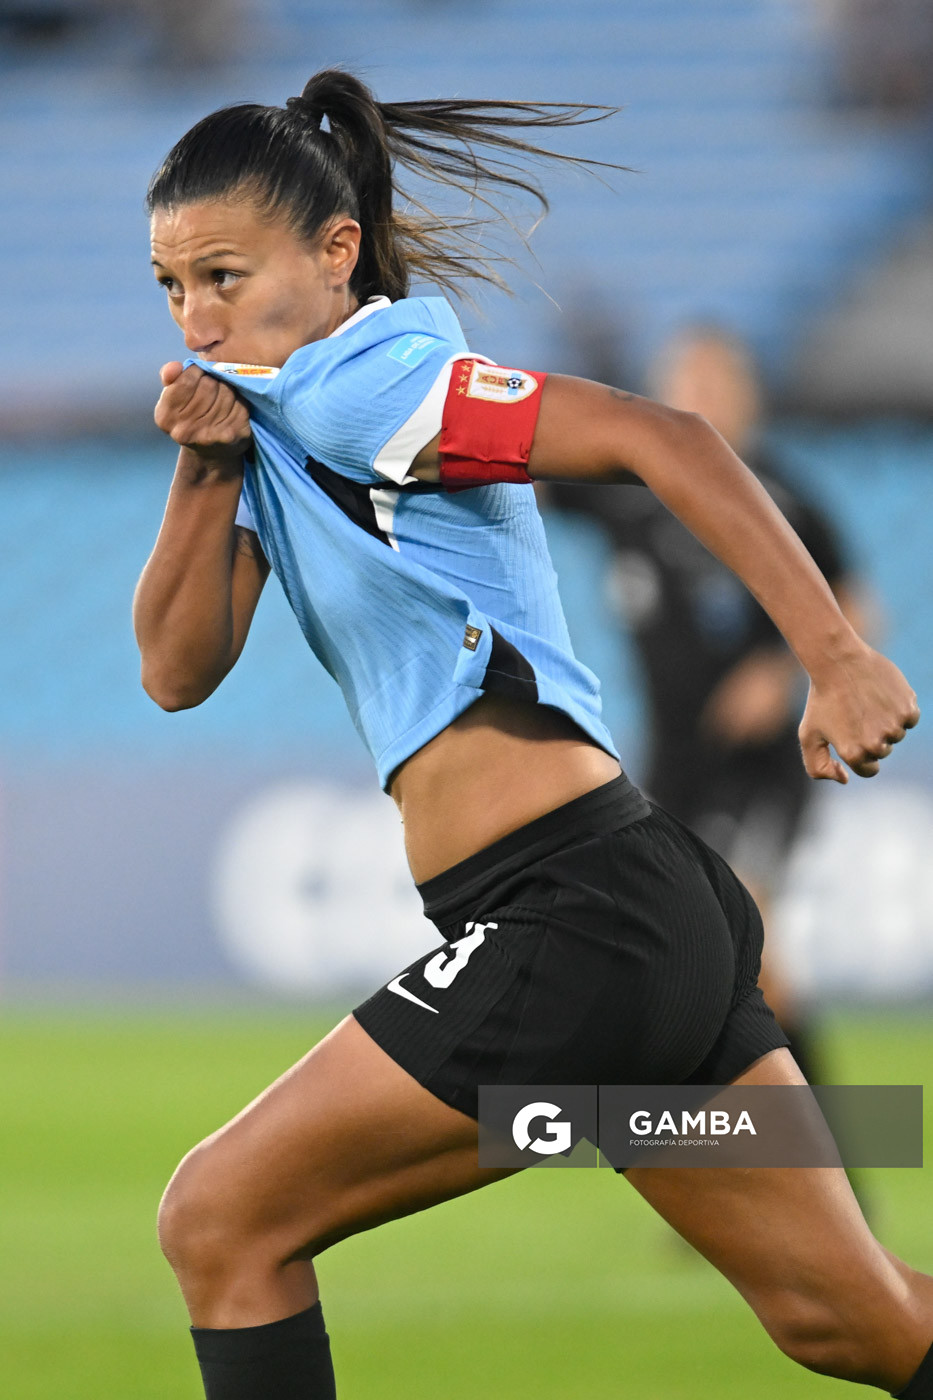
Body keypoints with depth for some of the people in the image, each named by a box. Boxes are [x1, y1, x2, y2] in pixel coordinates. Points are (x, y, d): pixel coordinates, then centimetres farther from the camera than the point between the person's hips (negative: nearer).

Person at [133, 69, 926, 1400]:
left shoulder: (358, 381, -11)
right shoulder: (277, 424, 17)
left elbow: (655, 438, -22)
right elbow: (179, 671, 13)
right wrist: (207, 471, -2)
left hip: (572, 920, -10)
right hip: (646, 915, 10)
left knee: (221, 1223, -4)